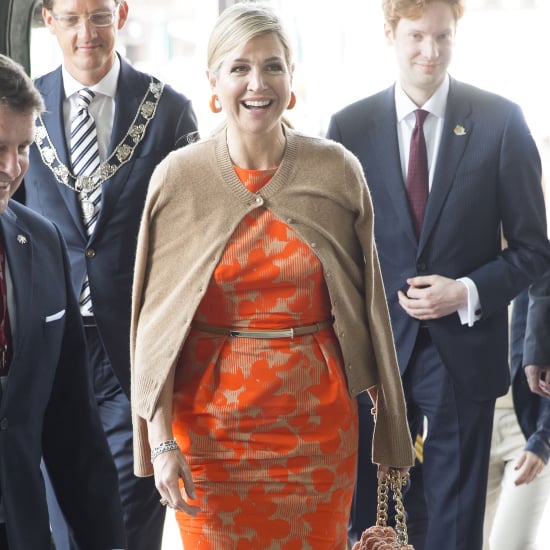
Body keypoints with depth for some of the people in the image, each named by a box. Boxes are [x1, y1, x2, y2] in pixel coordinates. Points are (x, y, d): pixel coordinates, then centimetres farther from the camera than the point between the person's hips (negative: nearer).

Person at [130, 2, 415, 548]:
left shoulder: (338, 171, -2)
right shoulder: (179, 177, -4)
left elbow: (365, 300, 5)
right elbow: (156, 317, -3)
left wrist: (389, 416, 6)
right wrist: (161, 438, -8)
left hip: (317, 421, 1)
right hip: (211, 428, 0)